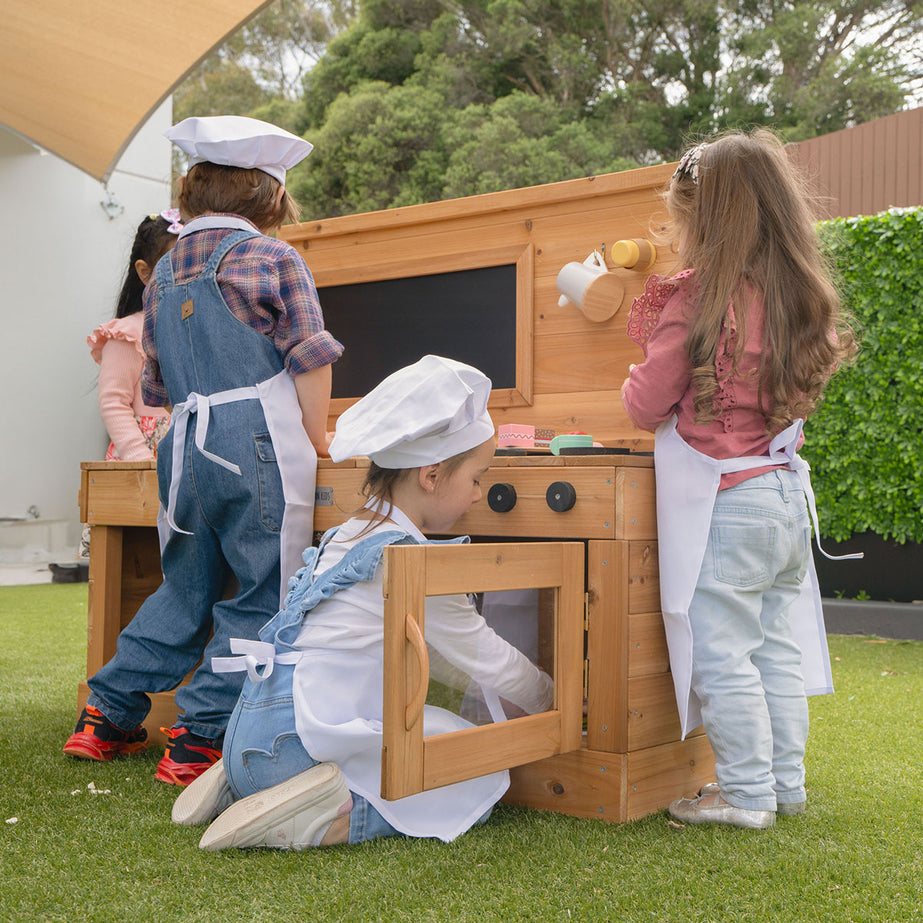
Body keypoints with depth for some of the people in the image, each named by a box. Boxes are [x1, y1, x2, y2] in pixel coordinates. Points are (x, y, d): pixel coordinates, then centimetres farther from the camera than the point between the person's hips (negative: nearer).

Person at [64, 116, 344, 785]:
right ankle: (200, 740, 3)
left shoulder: (164, 272, 16)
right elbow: (309, 357, -6)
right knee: (259, 601, 2)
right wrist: (315, 436, 4)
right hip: (261, 452, -6)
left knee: (187, 589, 19)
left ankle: (108, 716, 25)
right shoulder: (272, 257, -2)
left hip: (188, 450, 7)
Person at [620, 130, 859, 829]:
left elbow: (648, 404, -9)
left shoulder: (699, 295, -13)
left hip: (724, 502, -8)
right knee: (778, 648, 16)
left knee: (722, 654, 3)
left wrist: (634, 382, 15)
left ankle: (746, 793, 11)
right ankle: (786, 784, 26)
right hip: (787, 492, 8)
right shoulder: (802, 296, 7)